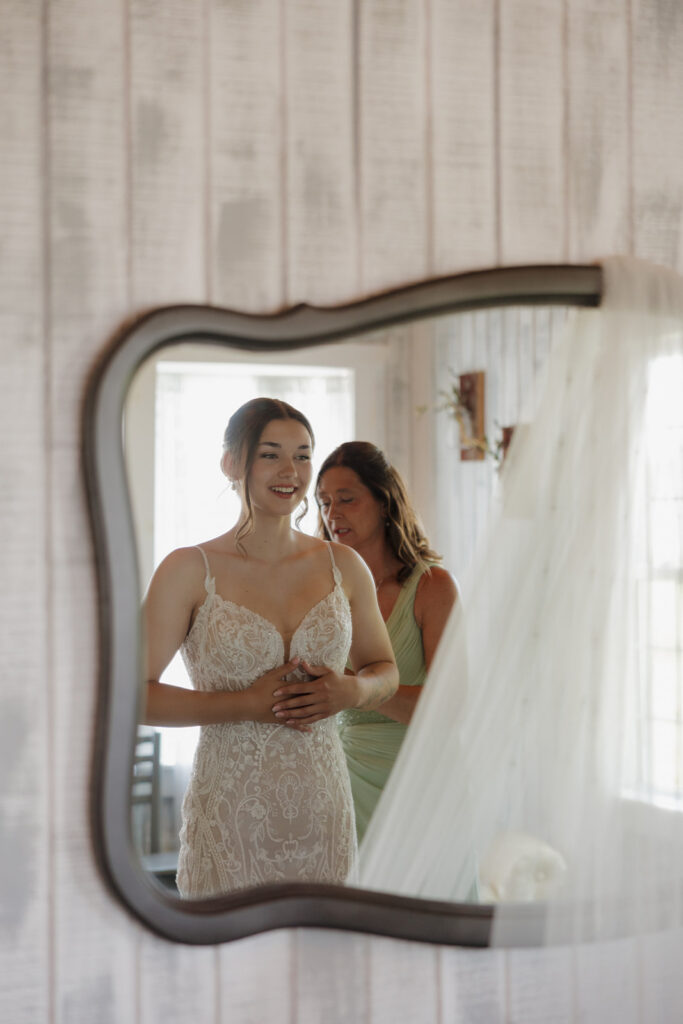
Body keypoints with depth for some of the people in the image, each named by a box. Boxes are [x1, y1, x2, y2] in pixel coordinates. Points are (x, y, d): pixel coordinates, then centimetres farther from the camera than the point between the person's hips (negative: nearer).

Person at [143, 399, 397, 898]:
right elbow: (134, 694, -8)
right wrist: (245, 704, -16)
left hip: (323, 810, 3)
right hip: (230, 814, -3)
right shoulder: (189, 571, -3)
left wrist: (351, 690, -5)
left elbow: (386, 670, 18)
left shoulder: (343, 566, 8)